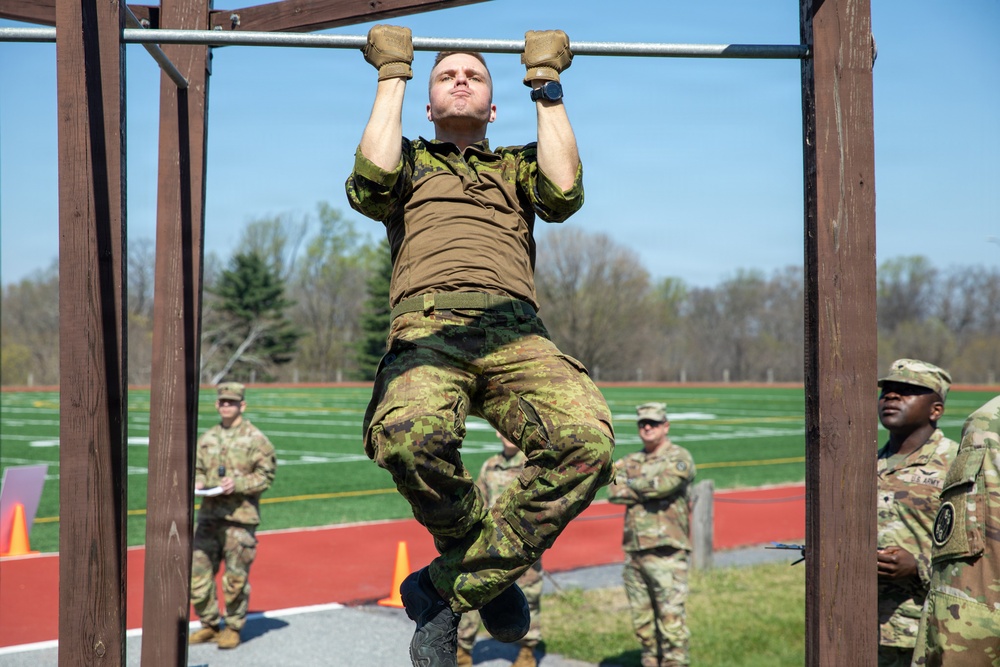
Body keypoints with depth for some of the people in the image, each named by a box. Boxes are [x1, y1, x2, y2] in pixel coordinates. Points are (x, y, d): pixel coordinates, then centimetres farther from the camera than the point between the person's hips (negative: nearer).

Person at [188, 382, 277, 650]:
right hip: (209, 515, 5)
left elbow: (266, 475, -5)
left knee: (236, 577, 0)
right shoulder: (207, 438, 13)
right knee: (198, 571, 6)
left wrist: (237, 484, -18)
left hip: (240, 517, -5)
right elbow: (197, 468, 21)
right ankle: (209, 625, 21)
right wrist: (197, 482, -1)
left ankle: (233, 628, 14)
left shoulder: (255, 439, -3)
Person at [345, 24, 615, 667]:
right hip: (426, 324, -1)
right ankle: (493, 571, -9)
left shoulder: (517, 166, 35)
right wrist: (393, 75, 18)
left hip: (514, 330, 2)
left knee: (588, 440, -33)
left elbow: (564, 189, 11)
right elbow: (372, 179, 7)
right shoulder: (410, 162, 32)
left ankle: (448, 587, -16)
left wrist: (546, 84, 20)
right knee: (408, 435, -40)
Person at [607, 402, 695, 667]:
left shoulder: (680, 458, -1)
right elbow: (614, 492, -1)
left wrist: (633, 484, -1)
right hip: (634, 552, 6)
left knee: (671, 616, -9)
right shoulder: (630, 462, 16)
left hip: (666, 552, -6)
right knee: (642, 619, 10)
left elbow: (664, 484, -19)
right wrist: (650, 492, -9)